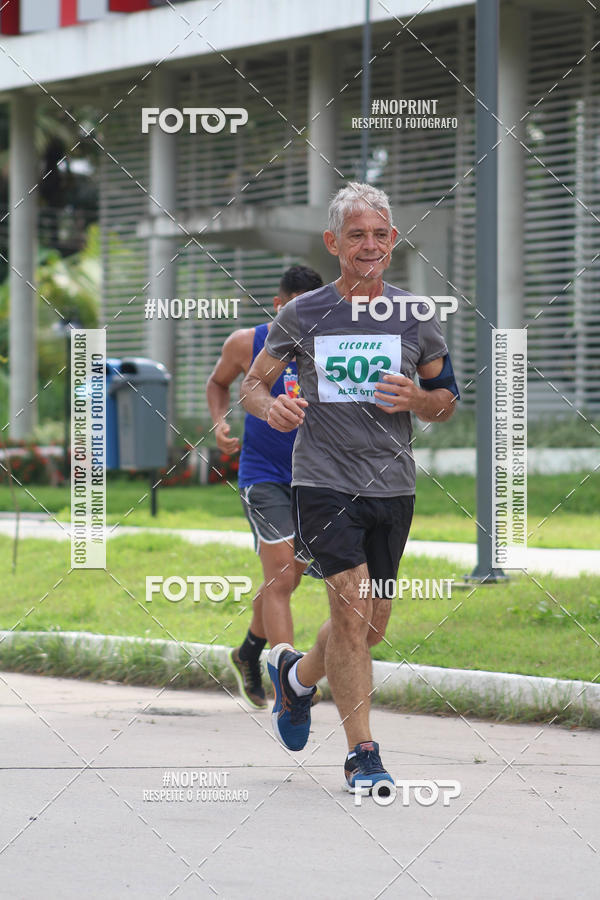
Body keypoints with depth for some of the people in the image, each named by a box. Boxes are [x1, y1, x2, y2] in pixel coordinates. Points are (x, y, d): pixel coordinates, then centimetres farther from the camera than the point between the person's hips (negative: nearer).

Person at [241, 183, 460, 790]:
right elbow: (251, 386, 7)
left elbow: (447, 402, 14)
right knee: (351, 604, -17)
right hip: (323, 483, -3)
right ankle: (361, 753, -8)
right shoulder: (302, 316, 1)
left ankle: (296, 675, 41)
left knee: (372, 624, 9)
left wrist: (418, 400, -10)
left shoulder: (415, 317, 6)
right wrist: (270, 406, -16)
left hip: (393, 487, 3)